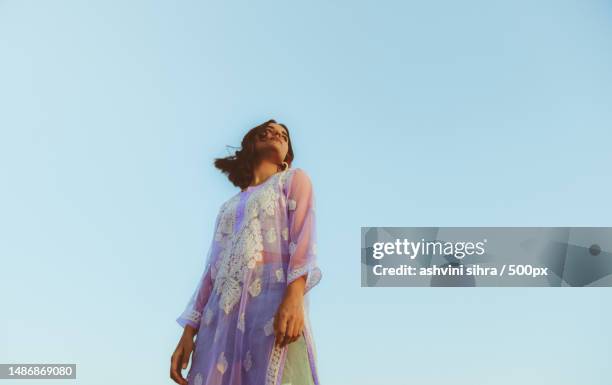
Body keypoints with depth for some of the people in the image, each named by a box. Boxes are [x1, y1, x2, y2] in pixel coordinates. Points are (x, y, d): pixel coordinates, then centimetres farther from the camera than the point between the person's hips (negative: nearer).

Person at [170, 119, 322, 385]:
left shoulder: (293, 179, 17)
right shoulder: (228, 207, 29)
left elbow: (304, 239, 0)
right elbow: (212, 270, 20)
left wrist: (294, 296, -18)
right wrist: (189, 330, 8)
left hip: (273, 298, -4)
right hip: (222, 313, 5)